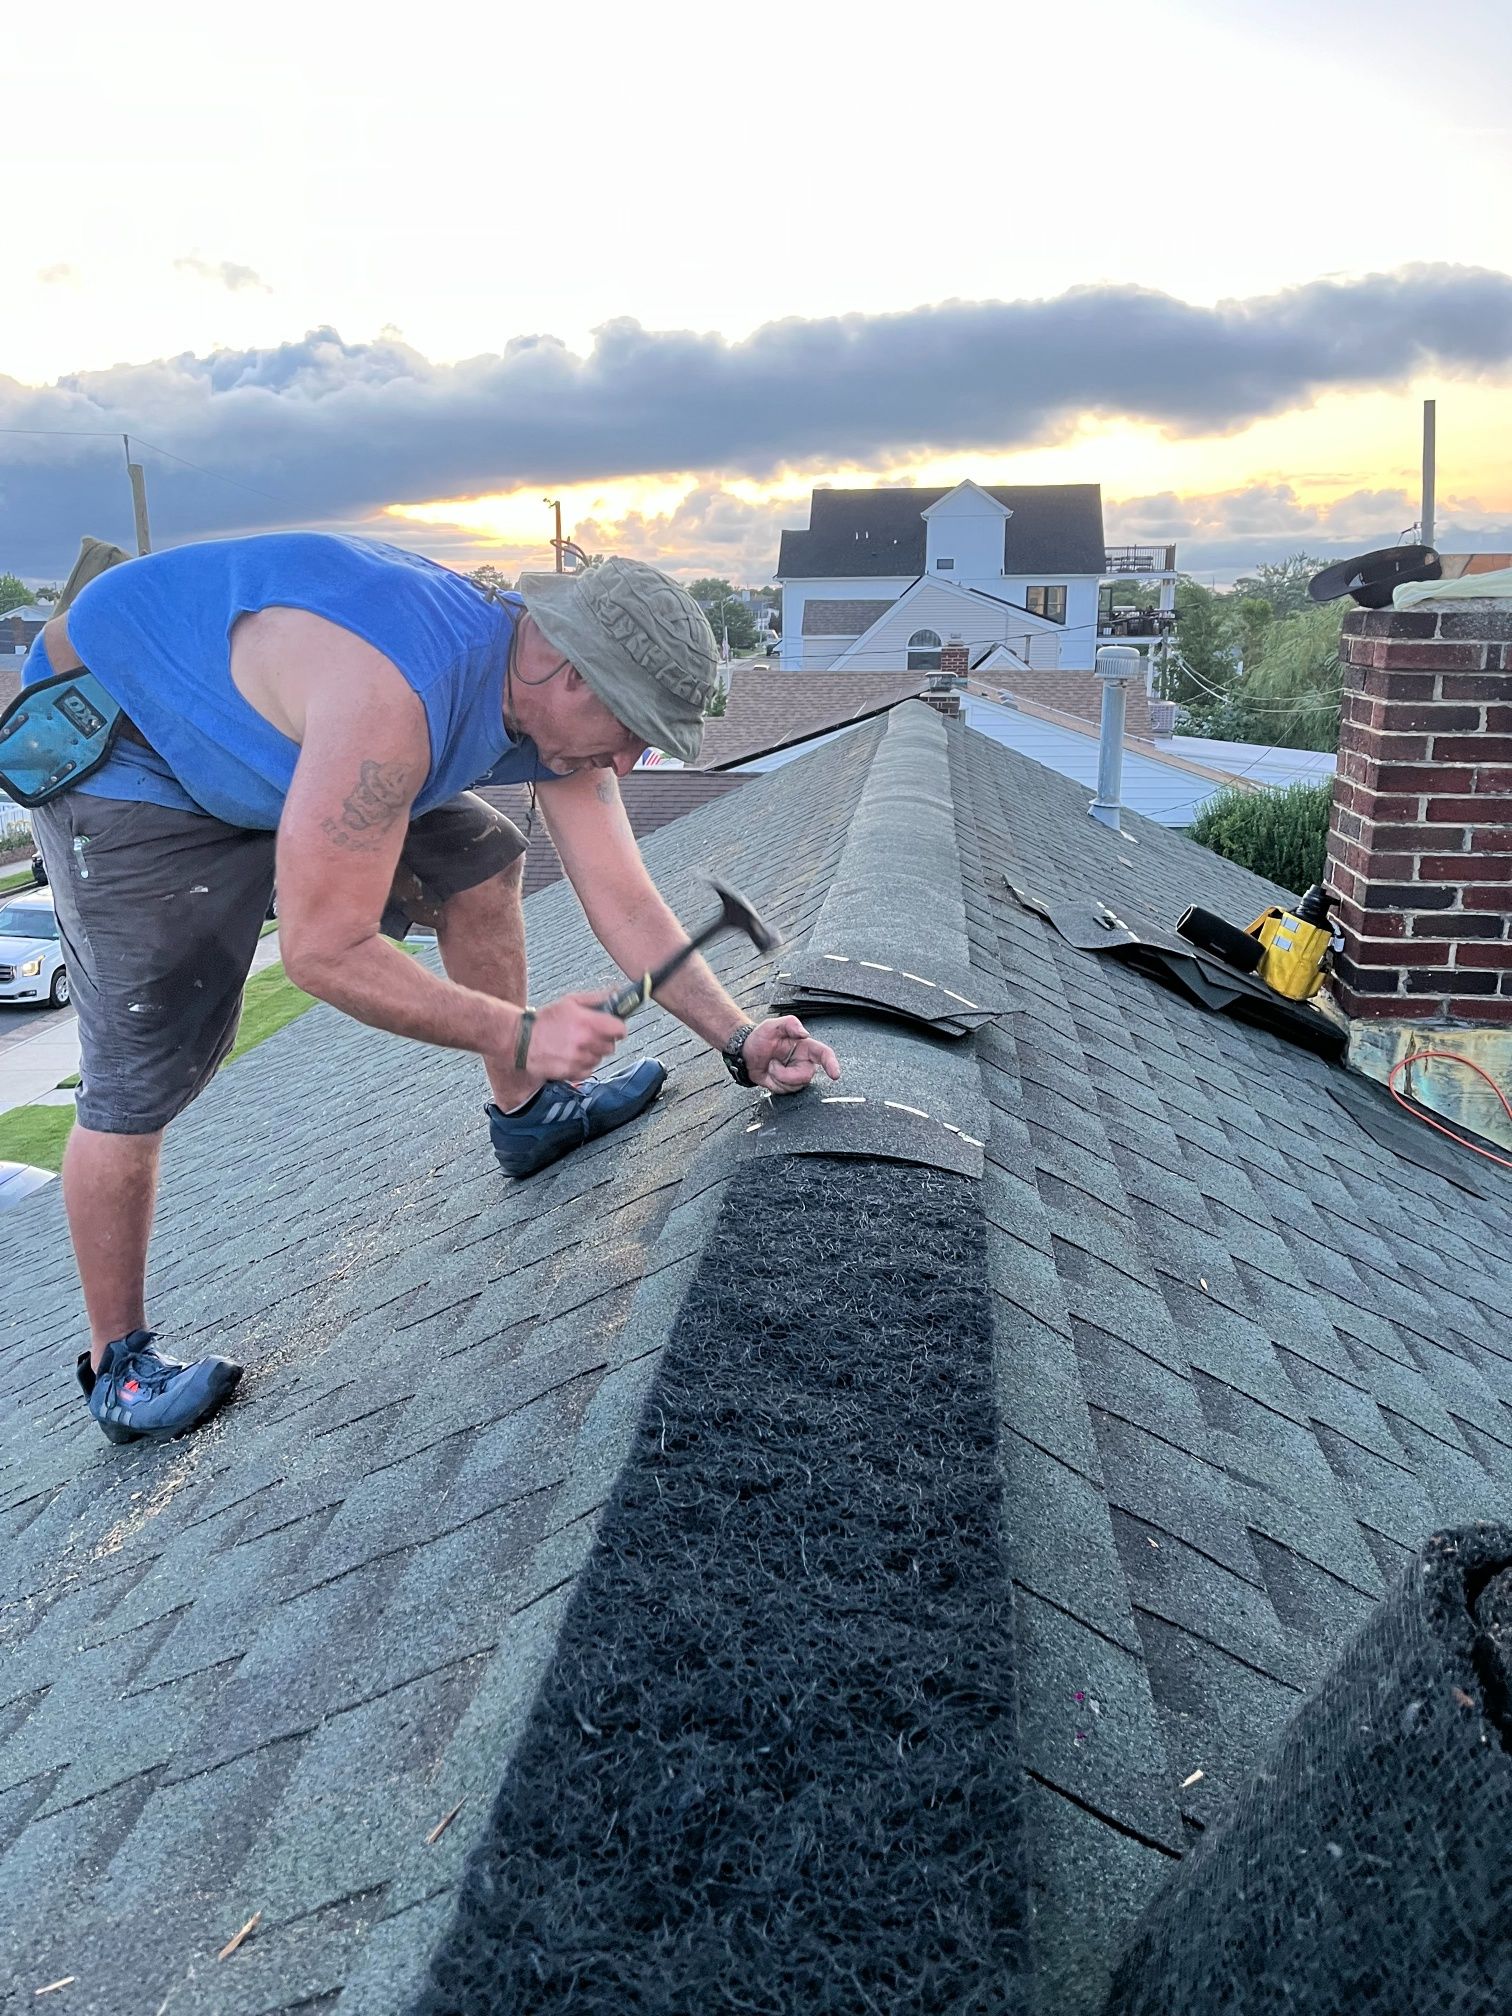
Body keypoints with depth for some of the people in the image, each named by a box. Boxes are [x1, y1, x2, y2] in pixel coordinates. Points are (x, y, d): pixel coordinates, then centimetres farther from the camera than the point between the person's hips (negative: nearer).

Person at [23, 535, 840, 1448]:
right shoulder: (389, 696, -40)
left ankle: (526, 1112, 18)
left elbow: (626, 905, -8)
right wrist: (519, 1033, -30)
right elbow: (323, 951, -36)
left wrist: (739, 1040, -14)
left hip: (273, 734, 8)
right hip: (121, 750, -8)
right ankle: (120, 1365, 10)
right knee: (138, 1078, -8)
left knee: (480, 862, 2)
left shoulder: (561, 705, -13)